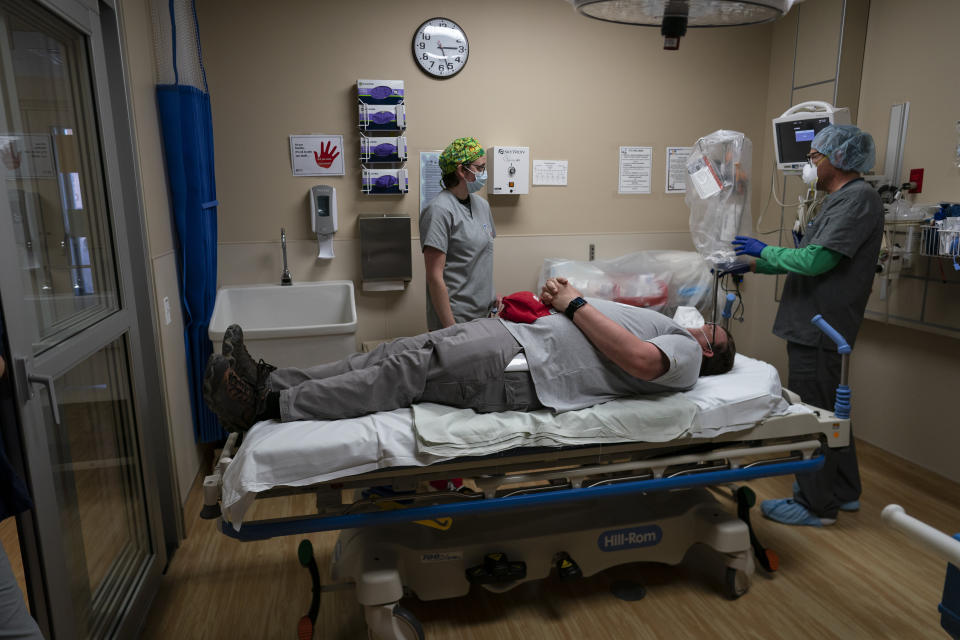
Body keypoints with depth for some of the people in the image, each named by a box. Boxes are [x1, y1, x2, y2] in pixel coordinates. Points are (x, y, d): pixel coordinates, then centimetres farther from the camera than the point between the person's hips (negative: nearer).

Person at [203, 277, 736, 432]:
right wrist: (560, 302, 8)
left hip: (523, 375, -8)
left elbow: (639, 359, -17)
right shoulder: (670, 325, 30)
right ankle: (272, 379, -4)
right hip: (519, 335, 8)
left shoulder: (687, 358, 4)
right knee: (399, 353, -4)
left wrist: (575, 303, -10)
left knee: (408, 370, -18)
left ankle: (269, 405, -16)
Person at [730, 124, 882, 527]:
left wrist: (763, 251, -9)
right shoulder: (839, 200, 18)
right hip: (815, 327, 11)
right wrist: (751, 266, 15)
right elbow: (810, 259, 19)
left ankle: (816, 506, 10)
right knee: (829, 411, 19)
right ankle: (843, 491, 33)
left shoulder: (857, 198, -15)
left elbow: (816, 260, -23)